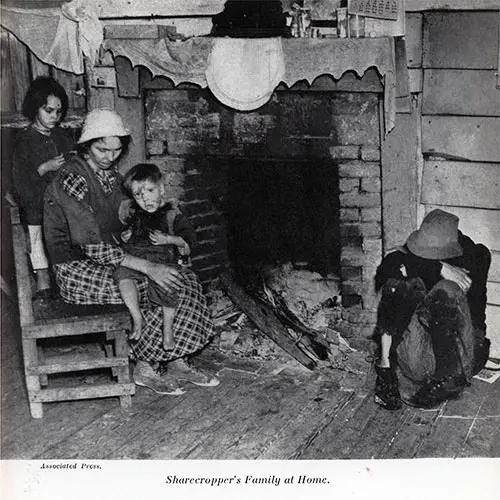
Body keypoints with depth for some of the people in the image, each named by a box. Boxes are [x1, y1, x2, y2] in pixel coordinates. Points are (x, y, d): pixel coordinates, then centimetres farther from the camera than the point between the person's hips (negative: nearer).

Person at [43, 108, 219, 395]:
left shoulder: (110, 174, 9)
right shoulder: (71, 179, -19)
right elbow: (93, 246, -25)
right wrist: (148, 267, -29)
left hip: (109, 258, 8)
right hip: (78, 270, -8)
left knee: (186, 278, -8)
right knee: (171, 287, -21)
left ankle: (177, 363, -4)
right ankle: (145, 368, -8)